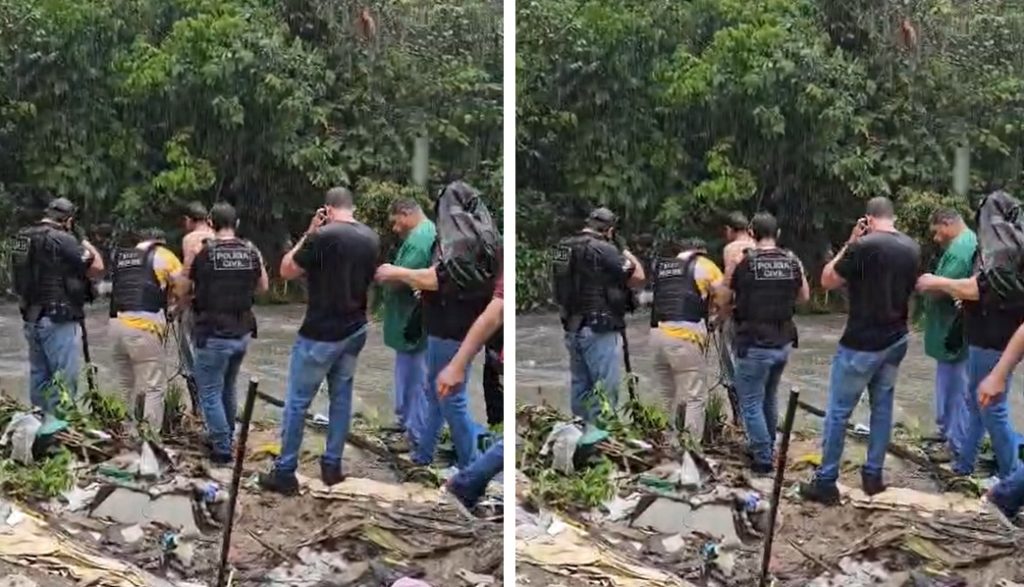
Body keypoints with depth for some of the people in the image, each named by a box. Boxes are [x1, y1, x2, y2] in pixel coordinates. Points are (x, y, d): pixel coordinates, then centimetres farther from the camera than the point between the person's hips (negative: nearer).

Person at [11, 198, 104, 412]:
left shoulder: (23, 237, 9)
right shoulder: (62, 240, -16)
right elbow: (96, 268, -14)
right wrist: (85, 243, 4)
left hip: (31, 319, 8)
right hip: (57, 321, -8)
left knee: (39, 378, 16)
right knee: (63, 381, -5)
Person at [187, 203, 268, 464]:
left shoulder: (204, 251, -12)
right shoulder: (251, 251, 1)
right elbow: (263, 286, 14)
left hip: (214, 335, -6)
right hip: (242, 333, 6)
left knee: (210, 393, 3)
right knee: (228, 389, 22)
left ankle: (223, 450, 2)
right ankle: (226, 439, 32)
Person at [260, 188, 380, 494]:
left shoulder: (324, 236, -19)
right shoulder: (371, 238, 2)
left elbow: (287, 270, -7)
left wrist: (308, 234, -1)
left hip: (321, 333, -6)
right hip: (355, 330, 6)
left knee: (297, 401, 2)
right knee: (341, 396, 16)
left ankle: (285, 472, 5)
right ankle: (332, 465, 20)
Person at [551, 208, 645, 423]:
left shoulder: (563, 247, 8)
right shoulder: (603, 249, -16)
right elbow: (638, 278, -12)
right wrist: (624, 251, 4)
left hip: (572, 329, 8)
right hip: (599, 331, -8)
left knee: (580, 389, 16)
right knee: (604, 392, -4)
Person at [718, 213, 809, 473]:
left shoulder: (744, 262, -12)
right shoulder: (792, 261, 0)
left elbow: (724, 300, -2)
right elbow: (804, 296, 14)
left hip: (755, 346, -5)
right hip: (783, 343, 5)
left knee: (751, 403, 4)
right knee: (770, 397, 23)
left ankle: (763, 459, 3)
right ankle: (768, 448, 34)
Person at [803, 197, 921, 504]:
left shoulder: (864, 246, -18)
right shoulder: (912, 248, 2)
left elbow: (827, 281, -7)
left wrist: (849, 244, -2)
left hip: (862, 343, -6)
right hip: (896, 340, 7)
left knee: (838, 411, 1)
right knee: (882, 406, 16)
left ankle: (826, 482, 3)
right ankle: (873, 475, 21)